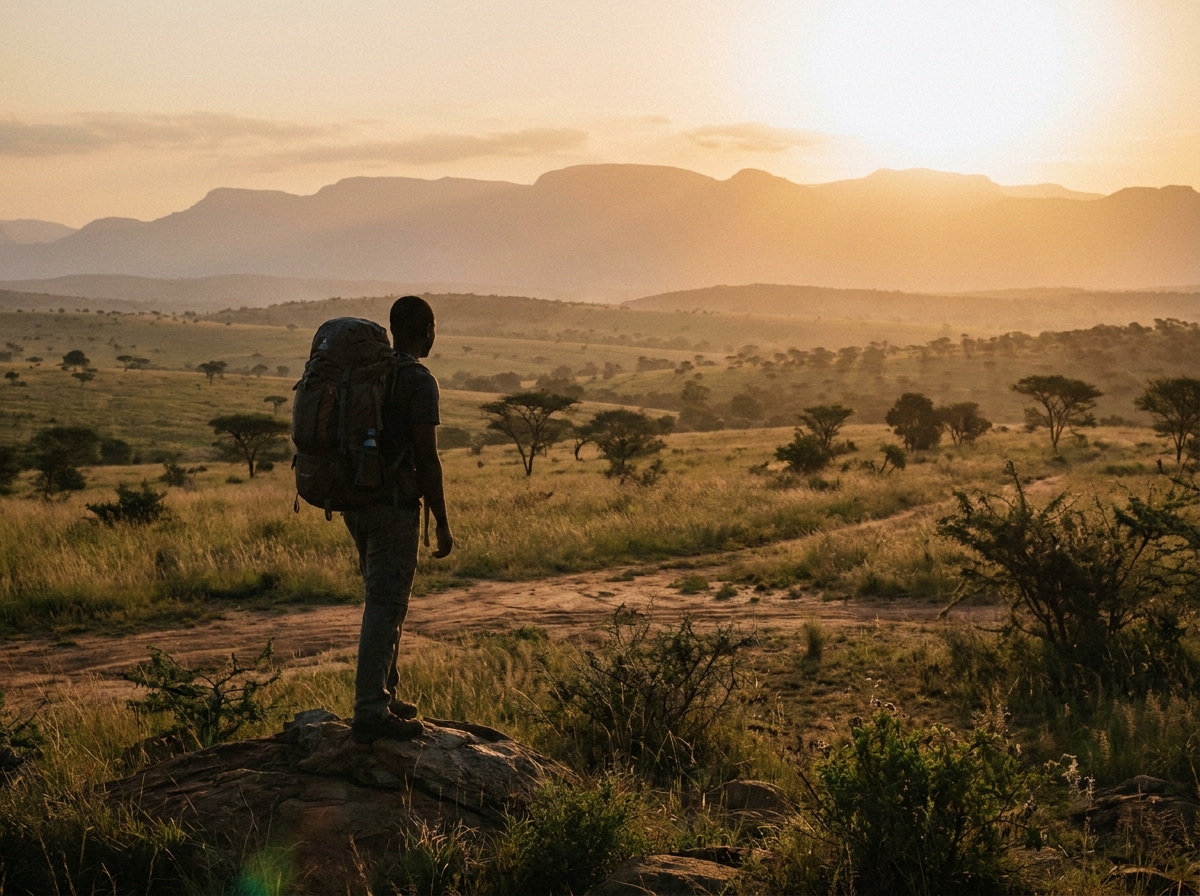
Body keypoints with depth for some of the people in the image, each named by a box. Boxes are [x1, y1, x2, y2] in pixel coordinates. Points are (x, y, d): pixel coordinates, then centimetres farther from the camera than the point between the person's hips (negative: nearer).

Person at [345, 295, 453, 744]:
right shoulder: (419, 381, -14)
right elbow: (426, 458, -17)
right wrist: (442, 523, -11)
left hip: (358, 501, 8)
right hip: (395, 508, -8)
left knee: (385, 603, 18)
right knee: (384, 609, -5)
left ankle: (384, 697, 24)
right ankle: (370, 714, -3)